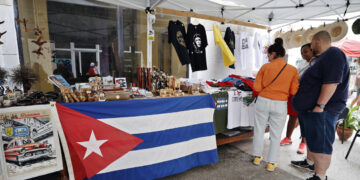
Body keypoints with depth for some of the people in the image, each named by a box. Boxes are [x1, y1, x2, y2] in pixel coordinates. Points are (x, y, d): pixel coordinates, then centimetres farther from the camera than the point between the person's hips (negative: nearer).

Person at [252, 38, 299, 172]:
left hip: (263, 101, 0)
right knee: (275, 135, 13)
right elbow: (294, 91, -1)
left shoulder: (265, 67, -6)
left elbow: (257, 87, -5)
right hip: (280, 105, 1)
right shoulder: (292, 70, -2)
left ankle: (257, 157, 30)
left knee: (259, 130, 16)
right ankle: (271, 163, 24)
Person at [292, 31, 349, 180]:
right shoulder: (323, 57, 19)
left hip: (321, 111, -11)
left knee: (320, 145, -5)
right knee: (311, 140, 21)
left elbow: (331, 83, -23)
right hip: (309, 109, 11)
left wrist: (320, 105, -26)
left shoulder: (333, 54, -13)